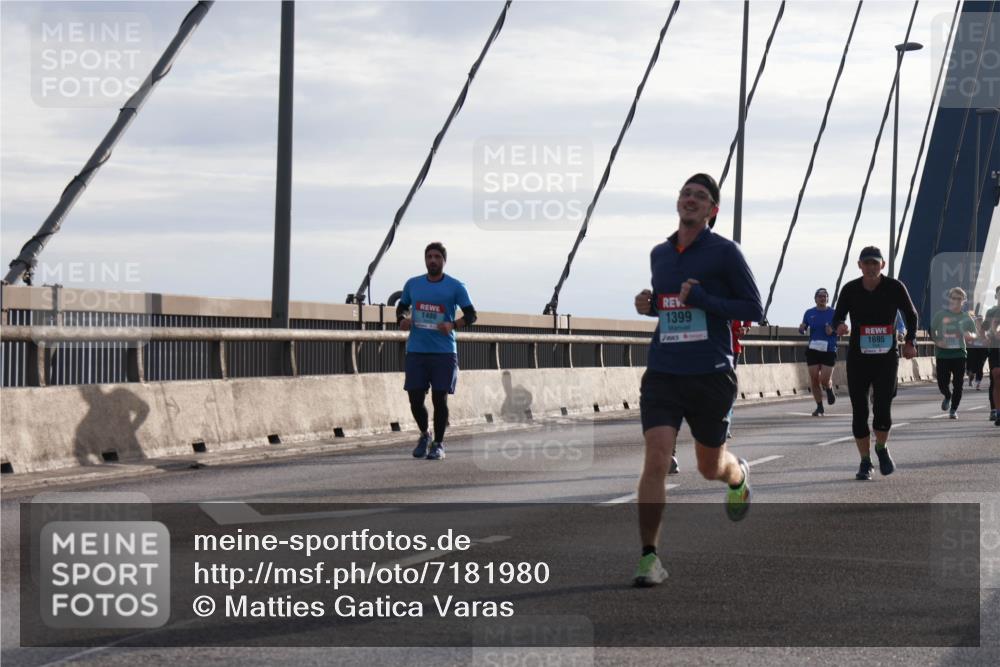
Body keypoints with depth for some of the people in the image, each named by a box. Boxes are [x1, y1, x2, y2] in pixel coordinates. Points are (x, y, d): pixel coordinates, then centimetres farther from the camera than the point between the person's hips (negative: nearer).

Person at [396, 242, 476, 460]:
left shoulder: (455, 287, -1)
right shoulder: (412, 284, 8)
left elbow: (471, 315, -1)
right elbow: (401, 307, 21)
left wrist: (453, 325, -20)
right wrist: (401, 319, -2)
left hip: (444, 352, -3)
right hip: (416, 351, 3)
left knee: (439, 399, -3)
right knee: (415, 398, 2)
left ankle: (438, 444, 11)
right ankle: (424, 436, 26)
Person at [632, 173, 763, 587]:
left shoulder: (724, 252, -4)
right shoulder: (659, 254, 12)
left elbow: (754, 309, -6)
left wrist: (702, 300, -17)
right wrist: (649, 306, 5)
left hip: (711, 376, -3)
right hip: (663, 374, 3)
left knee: (710, 467, 14)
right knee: (656, 460, -15)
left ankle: (738, 475, 52)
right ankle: (649, 558, -10)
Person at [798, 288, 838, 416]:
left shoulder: (833, 313, 1)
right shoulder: (809, 313, 8)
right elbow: (802, 329, 14)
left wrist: (833, 331, -16)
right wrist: (801, 328, -9)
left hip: (829, 351, -2)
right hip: (813, 351, 3)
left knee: (825, 380, -10)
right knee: (814, 380, -1)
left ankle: (830, 391, 27)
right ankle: (819, 407, 11)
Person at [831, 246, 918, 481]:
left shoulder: (895, 288, -3)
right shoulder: (850, 290, -2)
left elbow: (911, 315, 12)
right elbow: (838, 317, 3)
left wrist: (909, 341, 2)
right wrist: (840, 326, -20)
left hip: (886, 358, -1)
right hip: (858, 358, 1)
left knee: (883, 409, -12)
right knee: (859, 411, 1)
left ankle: (882, 448, 18)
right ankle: (865, 462, 15)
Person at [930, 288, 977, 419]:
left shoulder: (966, 318, 5)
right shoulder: (940, 315, 1)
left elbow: (974, 335, 5)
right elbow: (932, 330, 8)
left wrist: (970, 336, -19)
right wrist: (937, 341, -11)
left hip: (959, 353, 1)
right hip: (942, 353, -1)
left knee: (958, 384, -3)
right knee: (942, 382, 0)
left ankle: (953, 409, 12)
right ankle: (947, 396, 34)